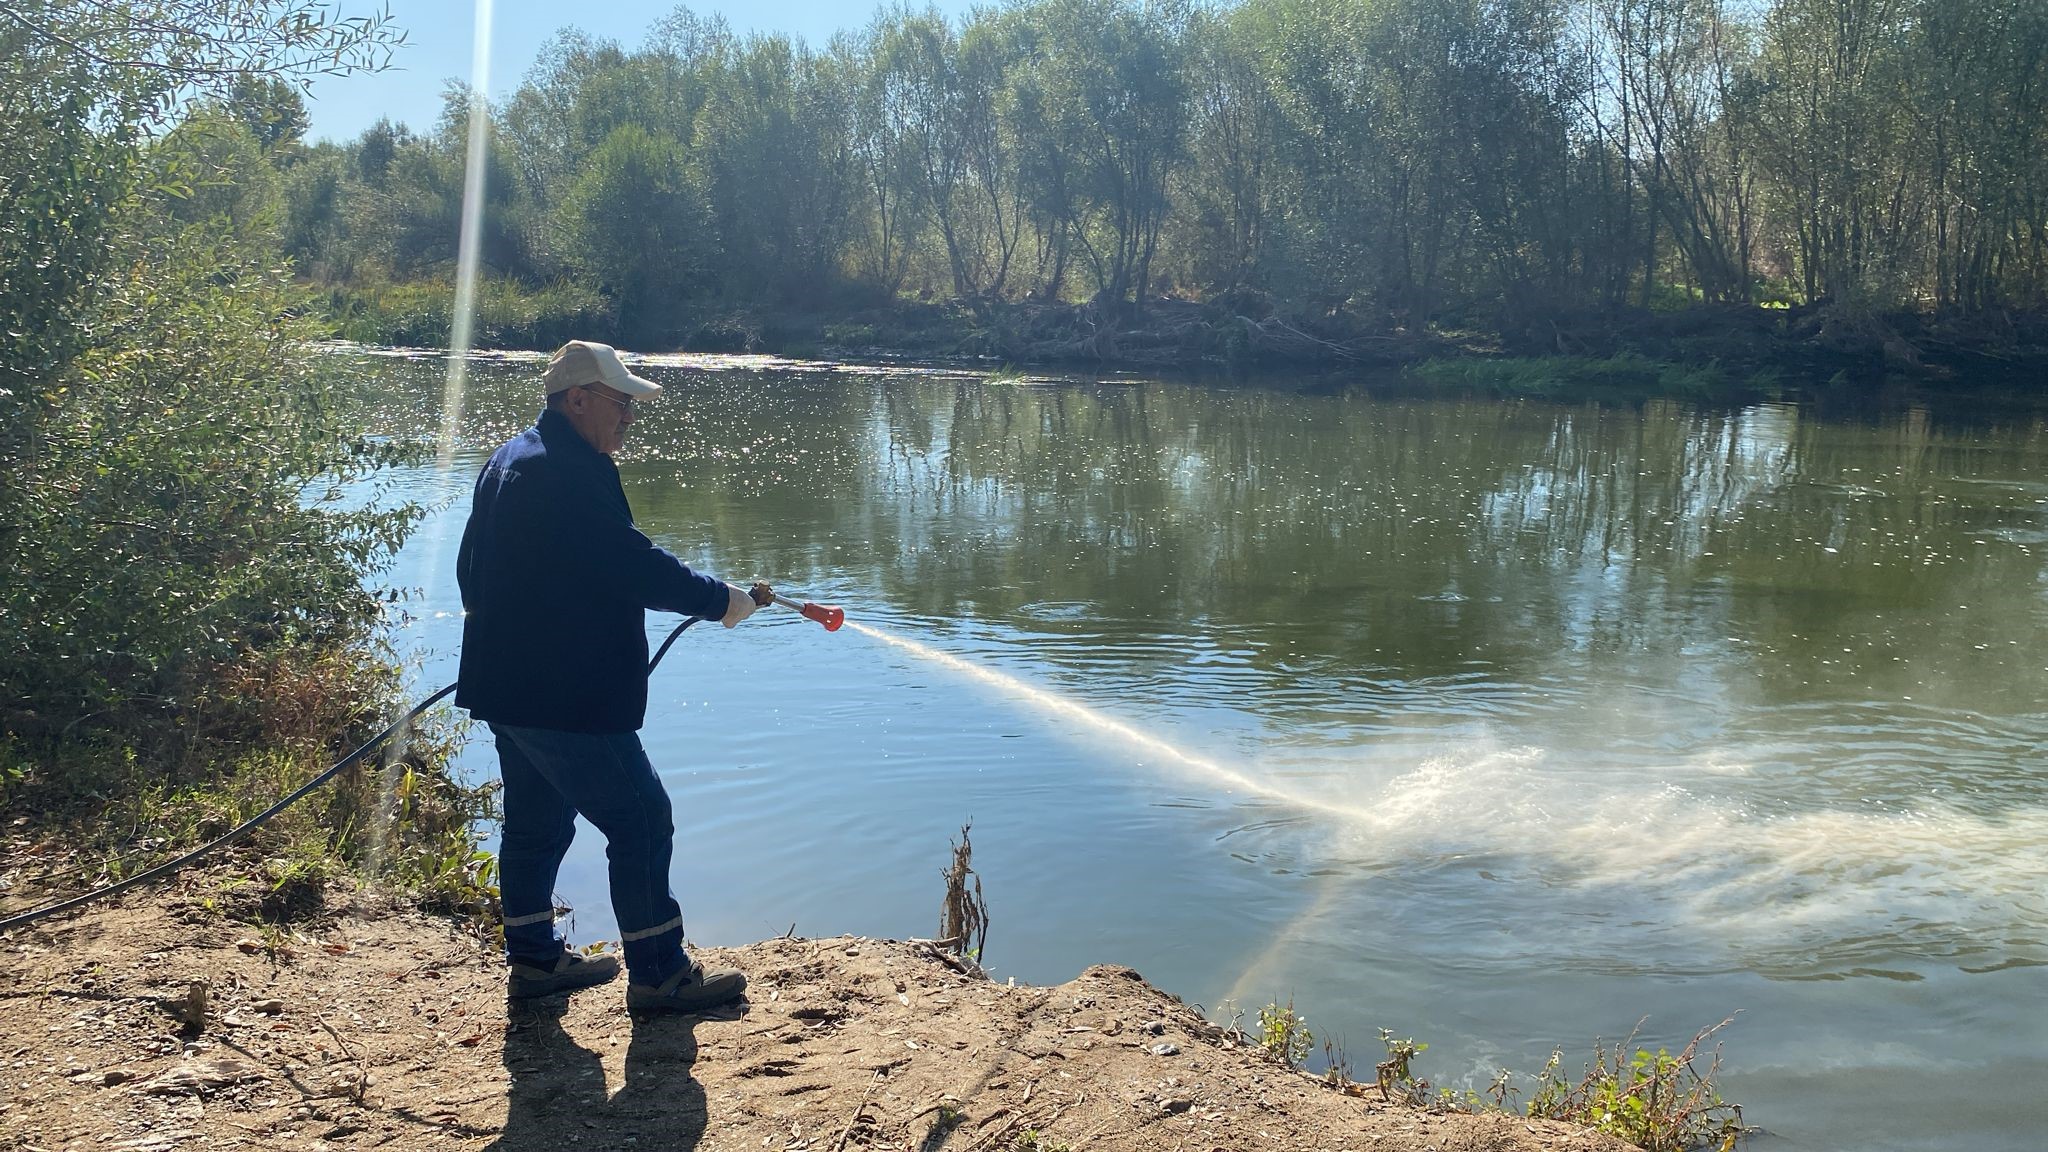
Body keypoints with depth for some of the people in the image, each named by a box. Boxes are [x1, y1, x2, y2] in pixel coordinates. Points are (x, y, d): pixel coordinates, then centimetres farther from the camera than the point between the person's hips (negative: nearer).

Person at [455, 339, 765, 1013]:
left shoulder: (511, 461, 14)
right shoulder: (566, 472, -20)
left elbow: (474, 570, 22)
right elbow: (633, 566, -24)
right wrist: (723, 600, -14)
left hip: (511, 687, 11)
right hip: (564, 697, -11)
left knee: (536, 820, 19)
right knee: (640, 820, -3)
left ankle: (534, 957, 30)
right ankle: (658, 974, 4)